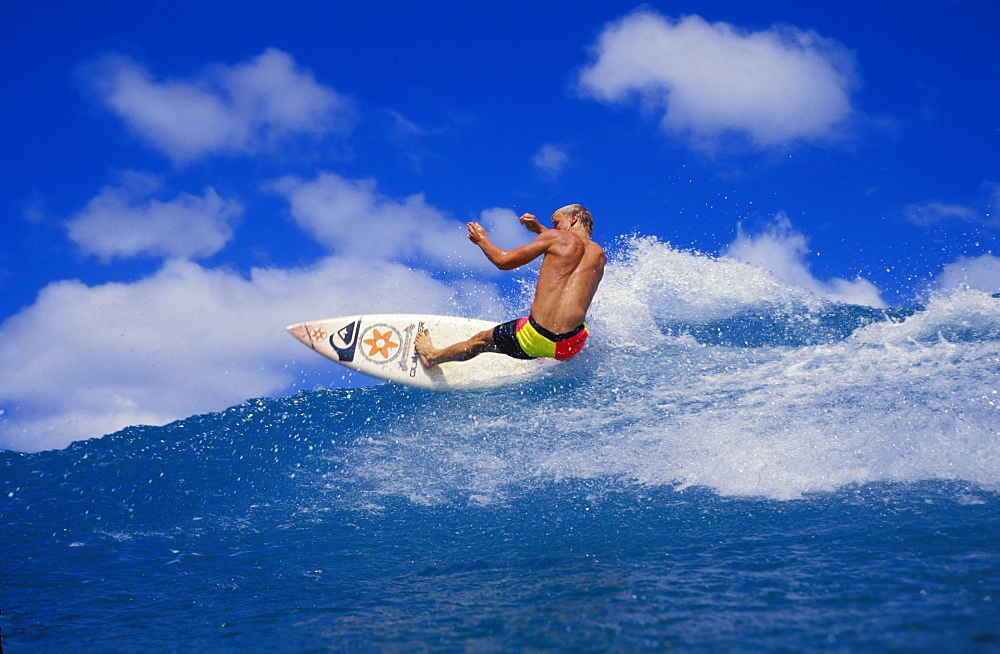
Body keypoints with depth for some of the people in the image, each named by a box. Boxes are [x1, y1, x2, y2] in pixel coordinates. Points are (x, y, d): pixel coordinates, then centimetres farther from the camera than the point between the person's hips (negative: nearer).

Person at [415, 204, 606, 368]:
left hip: (538, 339, -3)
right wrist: (540, 230, 42)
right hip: (573, 345, 3)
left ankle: (434, 356, 51)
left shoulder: (556, 237, -1)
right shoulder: (600, 256, 13)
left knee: (482, 340, 26)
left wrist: (482, 240, 22)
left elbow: (503, 261, 4)